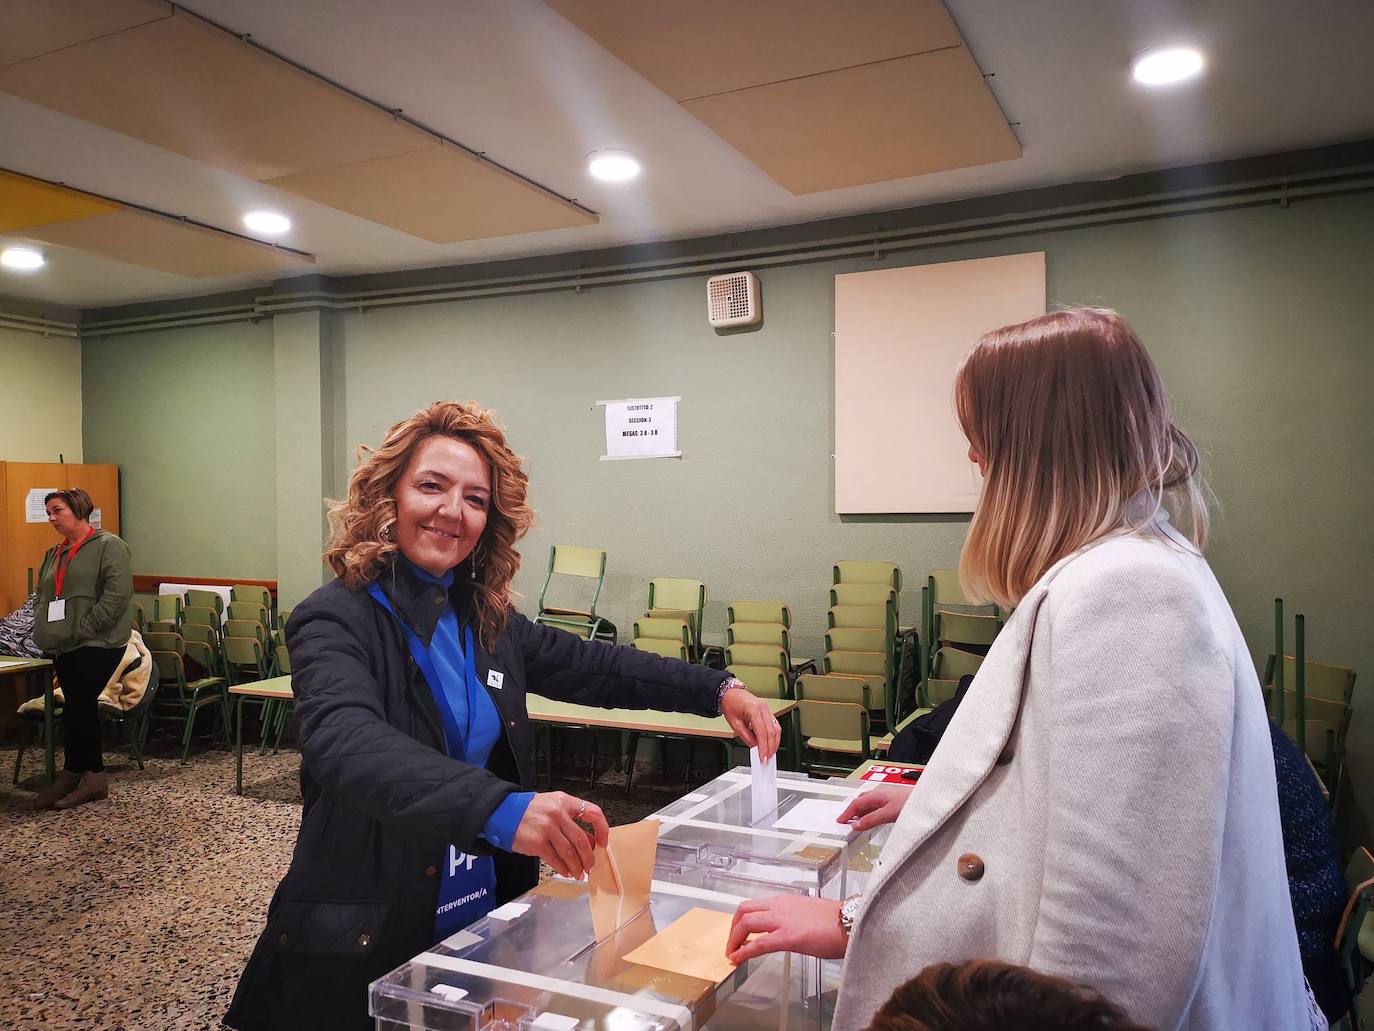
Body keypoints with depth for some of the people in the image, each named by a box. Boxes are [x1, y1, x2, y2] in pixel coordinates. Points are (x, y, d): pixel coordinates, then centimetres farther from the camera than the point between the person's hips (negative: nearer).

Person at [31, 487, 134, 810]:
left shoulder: (108, 546, -8)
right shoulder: (54, 554, 18)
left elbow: (117, 595, -17)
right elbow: (42, 596, 23)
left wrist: (82, 629, -18)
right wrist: (43, 627, 6)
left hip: (98, 644, -8)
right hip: (63, 647, 8)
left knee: (76, 708, -8)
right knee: (82, 709, 10)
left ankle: (74, 774, 6)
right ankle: (92, 775, 18)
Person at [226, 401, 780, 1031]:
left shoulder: (485, 620, 3)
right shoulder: (336, 620, -17)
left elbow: (593, 667, 12)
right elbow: (347, 742, -35)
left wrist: (717, 690, 2)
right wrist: (498, 809, -51)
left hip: (483, 924, 6)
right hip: (362, 953, -5)